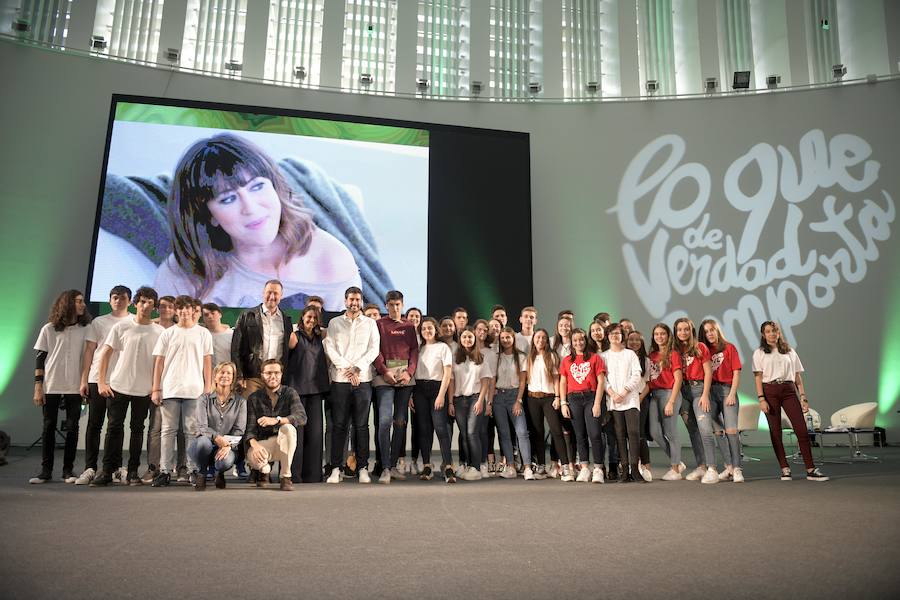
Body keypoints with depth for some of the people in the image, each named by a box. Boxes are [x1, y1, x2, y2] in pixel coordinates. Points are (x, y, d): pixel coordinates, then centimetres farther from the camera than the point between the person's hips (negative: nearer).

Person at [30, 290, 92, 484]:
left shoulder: (85, 329, 6)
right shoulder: (49, 329, 3)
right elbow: (39, 358, 3)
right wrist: (38, 386, -4)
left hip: (75, 387, 1)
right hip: (51, 387, 0)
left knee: (72, 428, 1)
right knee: (49, 427, 4)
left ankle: (68, 470, 8)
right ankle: (46, 470, 12)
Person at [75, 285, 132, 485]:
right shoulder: (98, 322, 11)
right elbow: (89, 351, 9)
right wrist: (83, 380, 2)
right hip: (97, 379, 1)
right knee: (94, 424, 1)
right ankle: (90, 468, 5)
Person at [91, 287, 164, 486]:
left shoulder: (159, 331, 3)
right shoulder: (121, 326, 1)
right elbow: (106, 353, 2)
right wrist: (101, 382, -5)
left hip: (144, 389, 1)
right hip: (118, 386, -1)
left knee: (137, 429, 8)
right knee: (114, 427, 0)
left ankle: (133, 471, 16)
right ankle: (107, 471, 9)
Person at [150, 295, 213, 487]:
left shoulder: (203, 333, 8)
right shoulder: (167, 334, 10)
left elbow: (207, 362, 7)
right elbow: (159, 363, 8)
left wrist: (208, 387, 0)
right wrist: (156, 389, 2)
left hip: (194, 391, -1)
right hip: (170, 390, 1)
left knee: (192, 431, 0)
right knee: (168, 430, 3)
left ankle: (194, 470, 6)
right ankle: (165, 471, 7)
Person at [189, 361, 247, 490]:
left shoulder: (240, 402, 5)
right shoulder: (204, 399, 4)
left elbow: (239, 431, -2)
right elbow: (202, 426, -8)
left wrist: (228, 445, -22)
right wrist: (216, 437, -29)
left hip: (226, 446, 0)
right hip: (202, 444, 0)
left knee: (226, 461, -32)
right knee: (203, 441, -35)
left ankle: (219, 473, 10)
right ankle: (202, 474, -3)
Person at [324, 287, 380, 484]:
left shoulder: (370, 324, 12)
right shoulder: (334, 323, 12)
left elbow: (373, 349, 3)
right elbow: (330, 348, 2)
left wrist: (357, 368, -9)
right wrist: (346, 368, -8)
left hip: (363, 379, 0)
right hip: (340, 379, 0)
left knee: (361, 425, 1)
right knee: (339, 425, 0)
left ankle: (362, 468, 6)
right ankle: (336, 468, 4)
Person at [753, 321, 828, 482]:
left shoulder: (790, 351, 15)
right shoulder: (759, 353, 7)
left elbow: (798, 376, 14)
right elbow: (758, 378, 0)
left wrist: (802, 396, 4)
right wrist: (761, 399, -10)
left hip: (789, 390, 2)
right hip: (770, 391, -2)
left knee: (802, 429, -7)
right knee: (775, 431, 0)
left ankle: (811, 470, -4)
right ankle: (785, 469, 6)